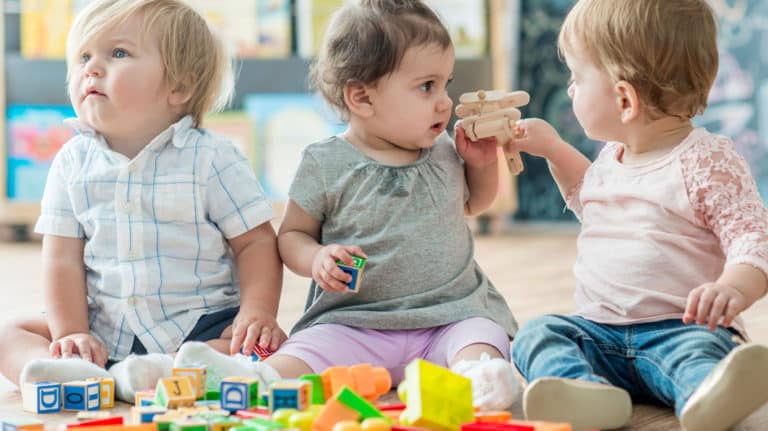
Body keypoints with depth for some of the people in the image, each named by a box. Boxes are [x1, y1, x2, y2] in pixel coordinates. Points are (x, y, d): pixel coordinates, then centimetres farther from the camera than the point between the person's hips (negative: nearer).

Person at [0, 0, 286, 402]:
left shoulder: (212, 158, -5)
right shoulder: (73, 162, 4)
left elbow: (256, 242, -4)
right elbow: (63, 257, 1)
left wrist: (257, 314, -18)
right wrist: (70, 333, -11)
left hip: (198, 326, -3)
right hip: (102, 330, 3)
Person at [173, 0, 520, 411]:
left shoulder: (444, 153, 11)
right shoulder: (326, 164, -1)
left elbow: (473, 203, 32)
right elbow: (291, 234, 7)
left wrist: (482, 163, 10)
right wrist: (316, 260, -16)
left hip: (452, 313, 2)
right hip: (356, 323, -2)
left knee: (481, 335, -31)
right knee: (309, 349, -30)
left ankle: (477, 374, -60)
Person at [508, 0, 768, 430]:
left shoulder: (708, 161, -8)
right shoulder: (613, 156, 17)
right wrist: (554, 149, 30)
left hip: (679, 329, -7)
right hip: (598, 333, 7)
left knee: (696, 350, -37)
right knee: (538, 332, -18)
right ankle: (590, 394, -48)